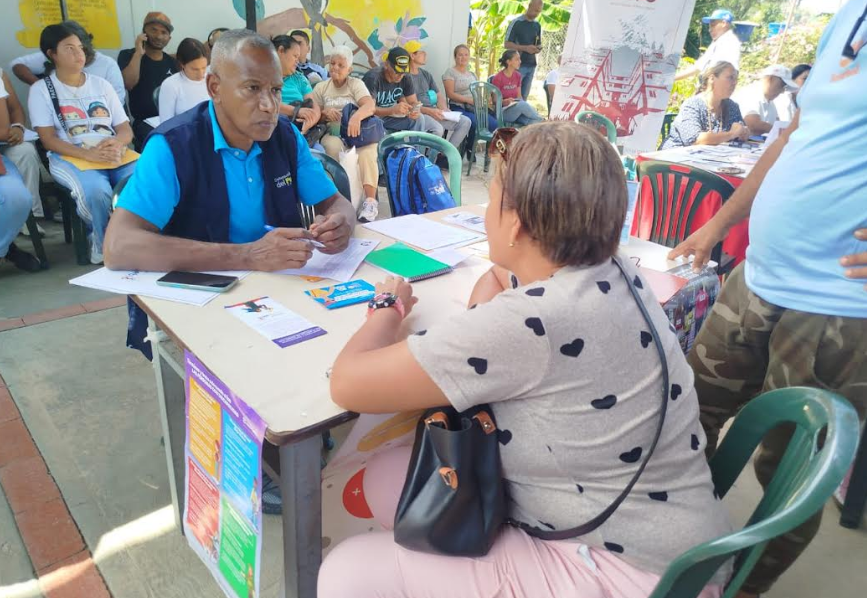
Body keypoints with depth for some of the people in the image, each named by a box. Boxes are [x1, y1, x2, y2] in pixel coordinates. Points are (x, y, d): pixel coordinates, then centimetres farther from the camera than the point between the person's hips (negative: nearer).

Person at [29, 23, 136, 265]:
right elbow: (48, 140, -1)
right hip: (70, 158, -3)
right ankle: (106, 247, -13)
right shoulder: (41, 90, 8)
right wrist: (88, 154, -19)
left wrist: (117, 144, -13)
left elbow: (125, 129, 13)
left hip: (115, 155, 3)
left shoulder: (101, 84, 18)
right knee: (96, 191, -38)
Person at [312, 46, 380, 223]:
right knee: (334, 146, -35)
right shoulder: (321, 87, 13)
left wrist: (357, 117, -37)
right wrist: (325, 114, -13)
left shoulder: (356, 84, 5)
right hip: (333, 133, 1)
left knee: (368, 152, -34)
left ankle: (370, 201, -40)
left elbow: (370, 106, -14)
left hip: (357, 132, -1)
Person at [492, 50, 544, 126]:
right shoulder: (498, 78, -9)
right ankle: (541, 121, -17)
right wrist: (505, 101, -27)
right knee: (522, 105, -32)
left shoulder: (517, 76, 8)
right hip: (503, 111, -5)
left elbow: (519, 97, 12)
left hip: (517, 110, 5)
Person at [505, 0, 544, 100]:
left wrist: (538, 48, -2)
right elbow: (507, 44, -8)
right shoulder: (516, 23, -6)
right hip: (518, 65, -5)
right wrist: (525, 48, -20)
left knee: (524, 96, 7)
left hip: (531, 65, 5)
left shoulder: (537, 25, 12)